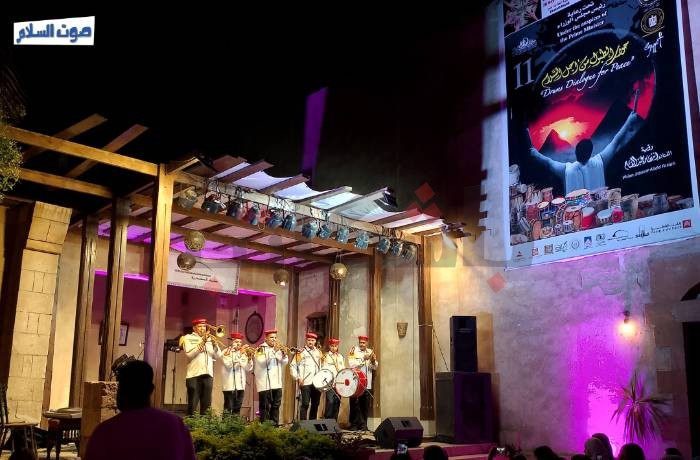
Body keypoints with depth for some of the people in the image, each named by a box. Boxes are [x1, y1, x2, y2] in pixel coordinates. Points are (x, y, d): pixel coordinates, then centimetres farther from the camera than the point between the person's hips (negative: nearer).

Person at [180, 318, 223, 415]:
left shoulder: (210, 339, 18)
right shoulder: (188, 338, 6)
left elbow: (218, 356, 9)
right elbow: (189, 354, -11)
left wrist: (215, 344, -7)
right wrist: (202, 342, -16)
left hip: (208, 375, 4)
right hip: (194, 375, -4)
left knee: (206, 405, 5)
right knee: (192, 405, -6)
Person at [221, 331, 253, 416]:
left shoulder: (243, 353, 14)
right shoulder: (226, 352, 0)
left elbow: (248, 368, 6)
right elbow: (228, 364, -17)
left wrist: (249, 358, -11)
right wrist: (238, 354, -19)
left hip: (240, 385, 5)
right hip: (229, 385, -5)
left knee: (237, 408, 7)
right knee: (228, 408, -6)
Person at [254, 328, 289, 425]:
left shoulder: (278, 348, 16)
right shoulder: (261, 349, -3)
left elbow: (284, 363, 12)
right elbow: (263, 362, -19)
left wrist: (284, 354, -8)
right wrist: (274, 352, -24)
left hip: (277, 383, 6)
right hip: (265, 383, -6)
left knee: (276, 405, 9)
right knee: (265, 407, -5)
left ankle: (275, 424, 16)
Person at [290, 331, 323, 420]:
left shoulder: (318, 352, 12)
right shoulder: (301, 352, -5)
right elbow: (292, 366, -6)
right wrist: (297, 378, -14)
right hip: (306, 383, -6)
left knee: (315, 404, 11)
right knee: (305, 404, -7)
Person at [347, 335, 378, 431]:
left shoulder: (370, 352, 13)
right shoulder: (353, 350, 1)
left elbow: (375, 367, 8)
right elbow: (351, 364, -13)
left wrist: (373, 361, -13)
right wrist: (363, 359, -20)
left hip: (367, 383, 3)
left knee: (365, 405, 3)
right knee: (355, 404, -1)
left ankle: (363, 424, 12)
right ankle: (354, 424, 7)